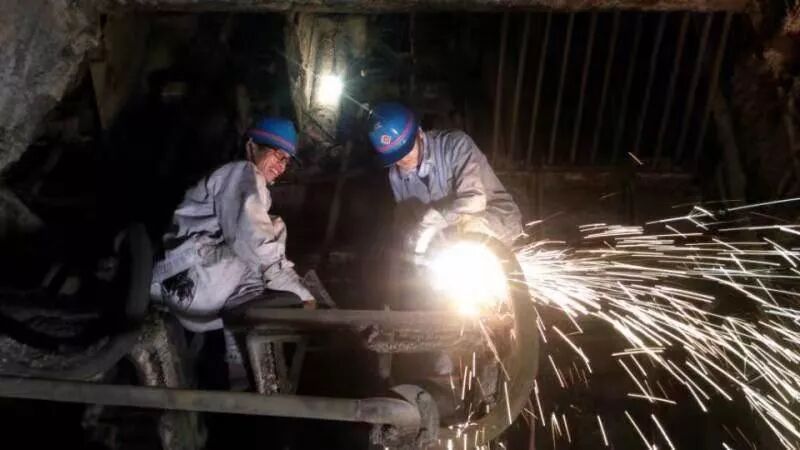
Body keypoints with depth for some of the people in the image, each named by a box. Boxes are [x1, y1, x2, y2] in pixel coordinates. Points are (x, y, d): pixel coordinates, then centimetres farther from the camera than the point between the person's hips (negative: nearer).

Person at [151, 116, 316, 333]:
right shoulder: (243, 172, -2)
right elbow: (250, 241, -18)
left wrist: (303, 296, 9)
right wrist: (300, 294, -11)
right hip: (191, 279, -9)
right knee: (274, 229, -8)